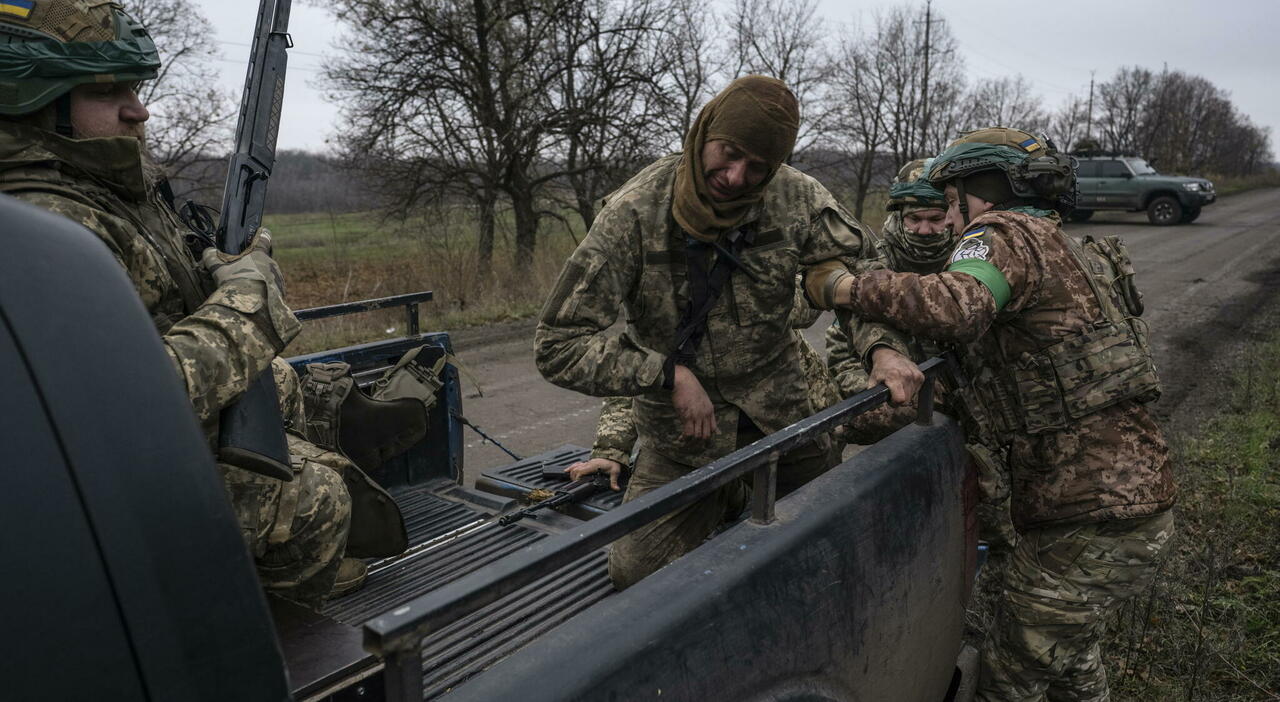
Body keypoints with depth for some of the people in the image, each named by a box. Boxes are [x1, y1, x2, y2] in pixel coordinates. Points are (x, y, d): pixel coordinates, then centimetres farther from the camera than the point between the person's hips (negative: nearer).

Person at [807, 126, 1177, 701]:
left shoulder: (1005, 233, -12)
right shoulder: (1066, 250, 22)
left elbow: (957, 305, -34)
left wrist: (846, 286, -25)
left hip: (1092, 520, -10)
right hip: (1139, 502, 10)